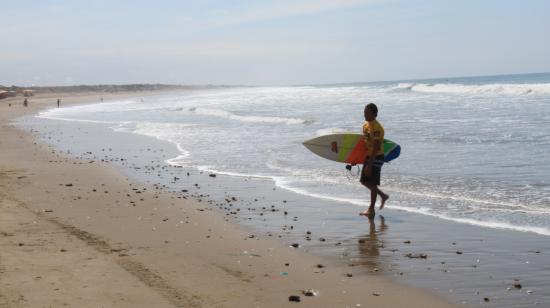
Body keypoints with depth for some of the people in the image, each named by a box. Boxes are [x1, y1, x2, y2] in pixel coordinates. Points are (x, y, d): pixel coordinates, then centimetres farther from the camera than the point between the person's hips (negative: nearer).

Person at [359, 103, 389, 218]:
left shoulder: (377, 128, -19)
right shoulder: (365, 125, 9)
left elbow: (376, 148, -23)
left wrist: (369, 164, -26)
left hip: (376, 158, -9)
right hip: (368, 156, 9)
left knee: (372, 183, -3)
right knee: (364, 181, 13)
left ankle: (371, 209, 6)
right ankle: (383, 195, 30)